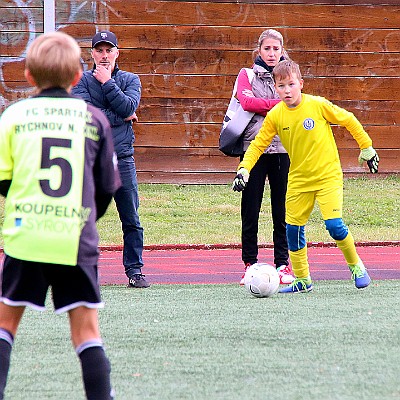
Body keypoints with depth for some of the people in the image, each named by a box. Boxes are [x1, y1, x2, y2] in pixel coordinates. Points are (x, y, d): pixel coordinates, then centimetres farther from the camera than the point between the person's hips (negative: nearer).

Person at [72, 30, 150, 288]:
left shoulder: (130, 80, 11)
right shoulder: (82, 81, 6)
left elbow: (128, 107, -7)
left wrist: (107, 83, -5)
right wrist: (120, 118, -5)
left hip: (122, 157, 1)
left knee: (131, 220, 1)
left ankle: (134, 271, 8)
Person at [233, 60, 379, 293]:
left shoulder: (318, 105, -12)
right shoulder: (275, 116, -4)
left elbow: (348, 120, 0)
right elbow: (259, 144, 5)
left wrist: (367, 147, 6)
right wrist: (244, 169, -8)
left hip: (328, 176, -4)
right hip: (298, 180, 4)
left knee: (334, 224, -16)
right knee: (293, 229, 1)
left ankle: (356, 266, 7)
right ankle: (302, 280, 15)